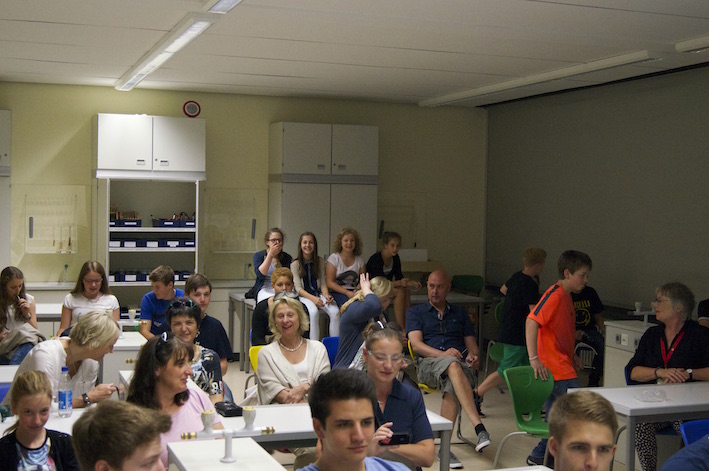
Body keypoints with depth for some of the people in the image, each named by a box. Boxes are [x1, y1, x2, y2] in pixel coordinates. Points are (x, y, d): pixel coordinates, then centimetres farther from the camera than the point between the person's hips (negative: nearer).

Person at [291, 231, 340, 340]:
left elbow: (323, 282, 8)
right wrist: (313, 298, -21)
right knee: (313, 312, -36)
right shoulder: (295, 264, 0)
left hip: (319, 294, 3)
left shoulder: (320, 261, 11)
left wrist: (326, 295, -14)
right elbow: (298, 288, -5)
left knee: (335, 311, -26)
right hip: (304, 296, -3)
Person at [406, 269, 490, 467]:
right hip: (428, 364, -2)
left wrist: (473, 356, -6)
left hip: (460, 364, 2)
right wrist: (443, 354, -15)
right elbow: (416, 344, 2)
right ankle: (480, 428, -53)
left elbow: (472, 345, 20)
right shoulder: (416, 312, 19)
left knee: (452, 387, -38)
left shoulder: (460, 313, 27)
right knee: (453, 366, -40)